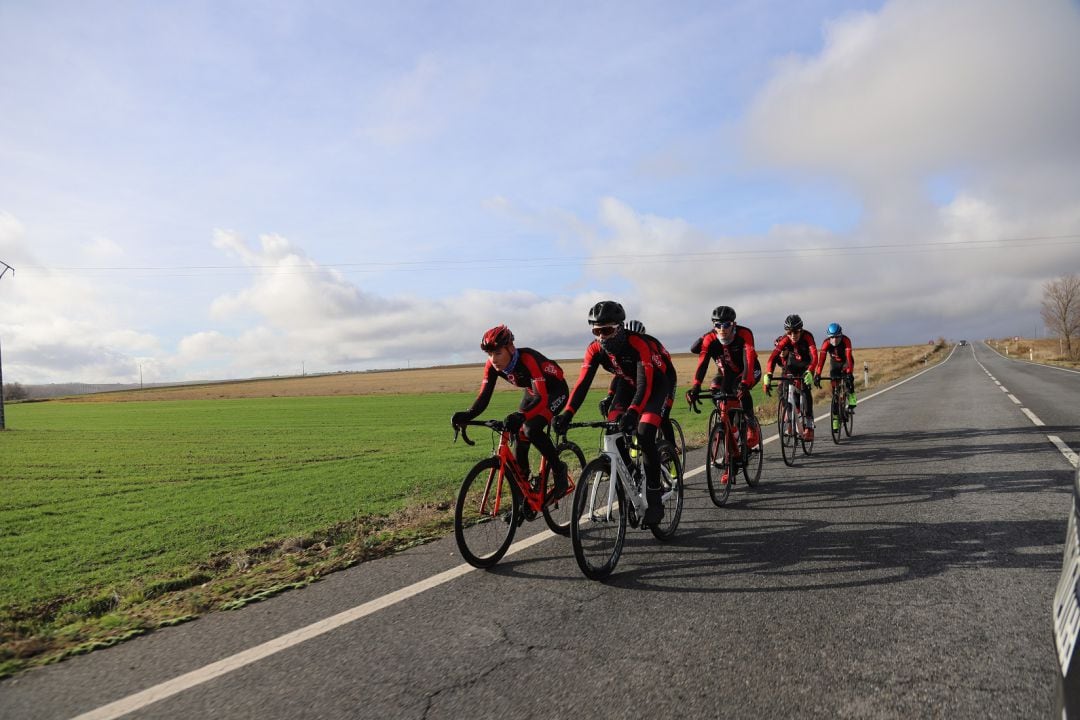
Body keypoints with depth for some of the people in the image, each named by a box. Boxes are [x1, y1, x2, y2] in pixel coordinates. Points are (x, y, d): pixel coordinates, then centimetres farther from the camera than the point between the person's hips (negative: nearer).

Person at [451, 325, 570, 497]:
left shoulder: (527, 359, -38)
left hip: (555, 391, -7)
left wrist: (520, 416, -61)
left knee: (531, 429, -28)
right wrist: (466, 415, -39)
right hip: (532, 392, 7)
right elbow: (484, 396, -20)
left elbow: (541, 398, -44)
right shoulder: (492, 366, -19)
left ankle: (559, 470, -6)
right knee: (520, 437, -3)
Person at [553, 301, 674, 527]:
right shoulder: (595, 349, -20)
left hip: (656, 383, -6)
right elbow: (582, 383, -26)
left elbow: (645, 384, -43)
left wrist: (632, 412, -60)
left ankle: (655, 499, -10)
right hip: (629, 382, 6)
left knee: (645, 436, -22)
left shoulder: (638, 344, -36)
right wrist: (566, 414, -40)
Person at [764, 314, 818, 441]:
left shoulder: (807, 336, -30)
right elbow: (772, 358, -34)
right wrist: (768, 375, -49)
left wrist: (809, 372, -59)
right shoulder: (785, 340, -26)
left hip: (806, 365, -2)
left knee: (805, 390, -20)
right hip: (792, 365, 2)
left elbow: (814, 357, -41)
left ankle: (809, 427, -18)